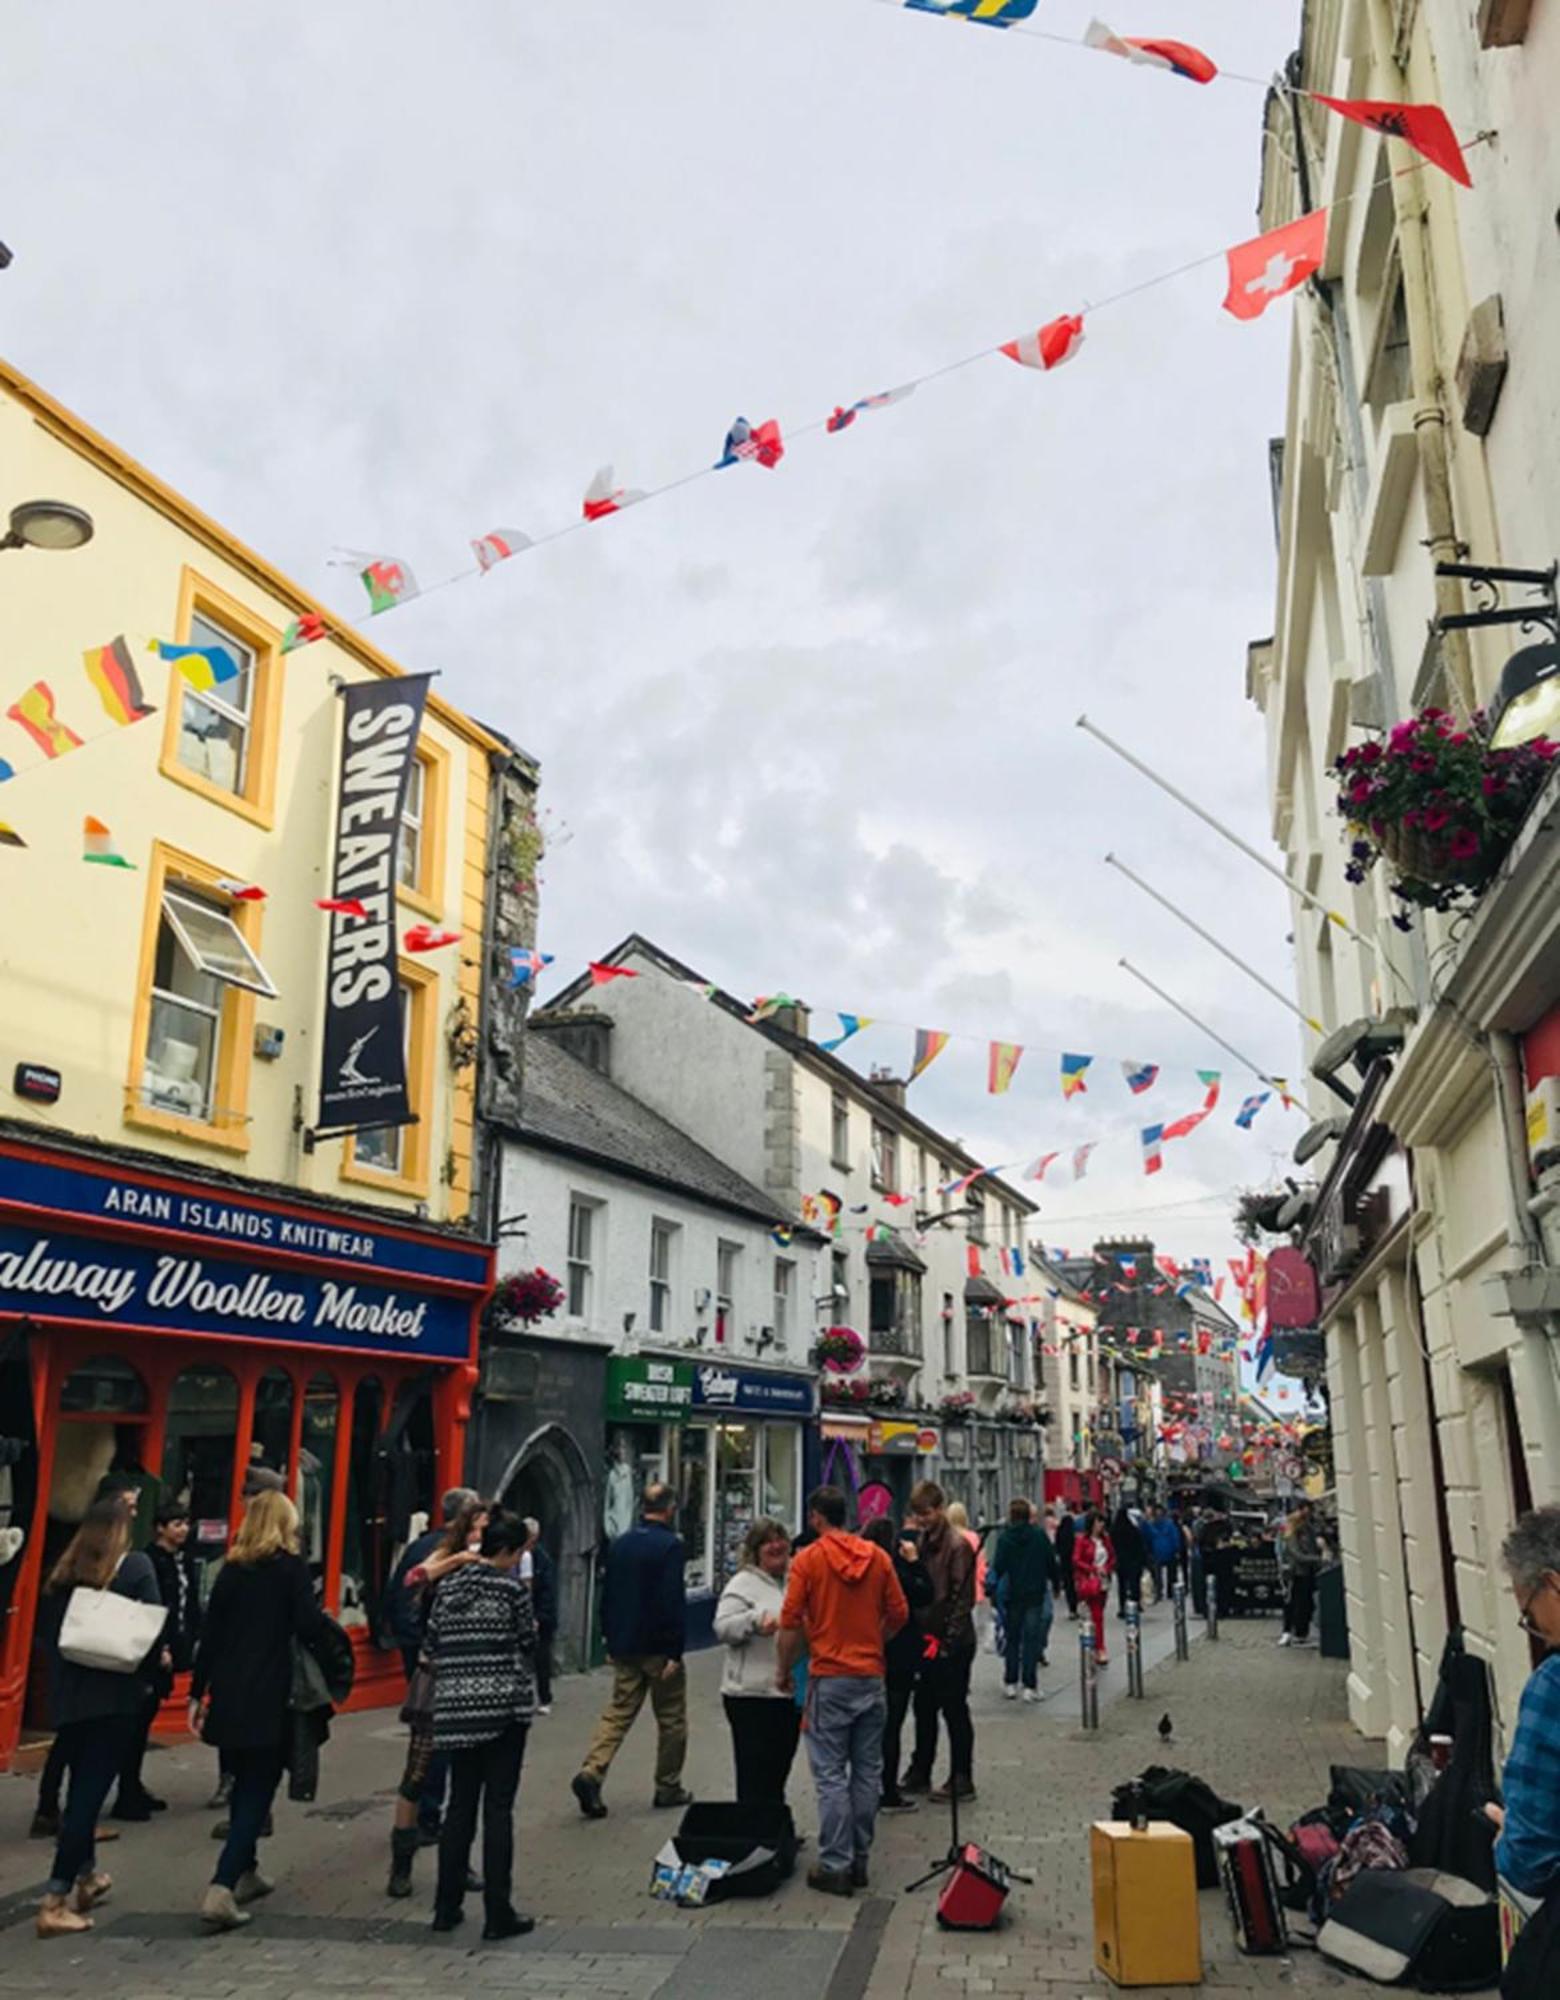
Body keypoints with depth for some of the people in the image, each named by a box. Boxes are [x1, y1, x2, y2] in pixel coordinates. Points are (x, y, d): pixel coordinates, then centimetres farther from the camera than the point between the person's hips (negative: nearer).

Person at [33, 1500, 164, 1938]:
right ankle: (55, 1902, -4)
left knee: (80, 1790, 20)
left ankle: (85, 1876, 35)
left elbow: (48, 1635, 10)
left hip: (68, 1697, 6)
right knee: (88, 1795, -2)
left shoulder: (63, 1574, 8)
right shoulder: (135, 1565, -6)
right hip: (115, 1697, -5)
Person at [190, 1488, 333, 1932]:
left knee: (244, 1783, 21)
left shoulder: (231, 1568, 8)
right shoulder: (291, 1567, -7)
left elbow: (210, 1634, 7)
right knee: (258, 1789, 0)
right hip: (269, 1697, -5)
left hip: (227, 1695, 6)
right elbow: (310, 1627, -14)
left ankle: (245, 1872, 32)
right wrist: (328, 1625, 8)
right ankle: (221, 1890, -11)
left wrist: (197, 1693, 12)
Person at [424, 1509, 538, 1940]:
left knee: (460, 1804, 15)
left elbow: (430, 1645, 9)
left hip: (456, 1706, 5)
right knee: (498, 1808, 0)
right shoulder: (512, 1587, -8)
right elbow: (528, 1642, -1)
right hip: (504, 1704, -5)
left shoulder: (448, 1586, 7)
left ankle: (447, 1907, 21)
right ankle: (498, 1915, 4)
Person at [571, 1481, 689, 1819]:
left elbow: (607, 1597, 12)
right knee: (671, 1718, 9)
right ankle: (668, 1788, 17)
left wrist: (611, 1642, 19)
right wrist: (675, 1652, -16)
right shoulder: (670, 1545, -14)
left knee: (618, 1712, 8)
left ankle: (591, 1773, -10)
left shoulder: (620, 1544, 8)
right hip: (658, 1647, -6)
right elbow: (673, 1601, -19)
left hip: (624, 1647, 6)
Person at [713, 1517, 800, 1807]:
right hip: (752, 1696, -7)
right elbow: (722, 1628, -17)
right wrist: (756, 1620, -31)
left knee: (779, 1772, 16)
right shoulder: (743, 1584, -6)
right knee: (755, 1779, -5)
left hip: (791, 1693, 7)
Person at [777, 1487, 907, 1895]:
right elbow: (898, 1613, 5)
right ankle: (859, 1860, 20)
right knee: (867, 1771, 13)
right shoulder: (877, 1556, 1)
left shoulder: (808, 1560, -10)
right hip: (871, 1677, 4)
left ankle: (835, 1865, 4)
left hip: (830, 1678, -4)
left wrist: (783, 1669, 4)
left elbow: (791, 1622, -10)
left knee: (831, 1775, 3)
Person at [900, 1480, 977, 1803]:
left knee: (954, 1710, 2)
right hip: (928, 1638, 8)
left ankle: (962, 1779, 12)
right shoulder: (924, 1541, 10)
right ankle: (920, 1772, 26)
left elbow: (962, 1597, -16)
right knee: (924, 1707, 15)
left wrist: (947, 1640, -18)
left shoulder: (957, 1545, -14)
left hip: (953, 1642, -7)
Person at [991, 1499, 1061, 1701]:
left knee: (1012, 1639, 13)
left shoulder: (1005, 1538, -7)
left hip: (1013, 1595, 0)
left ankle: (1010, 1683, 16)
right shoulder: (1040, 1535, -3)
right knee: (1031, 1639, 3)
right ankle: (1029, 1686, -1)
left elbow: (998, 1567, -10)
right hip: (1036, 1593, 0)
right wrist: (1056, 1582, 15)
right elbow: (1052, 1563, 1)